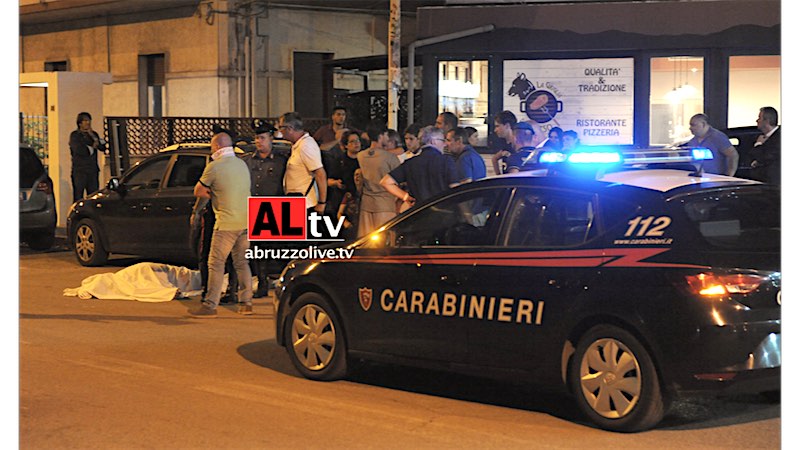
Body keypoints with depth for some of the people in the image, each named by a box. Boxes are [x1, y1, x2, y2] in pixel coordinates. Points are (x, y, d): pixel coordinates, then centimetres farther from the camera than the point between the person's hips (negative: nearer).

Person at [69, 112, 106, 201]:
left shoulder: (94, 134, 16)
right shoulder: (74, 135, 2)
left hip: (93, 170, 4)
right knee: (78, 197, -7)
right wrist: (92, 147, 0)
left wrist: (93, 137, -6)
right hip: (79, 171, -4)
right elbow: (79, 150, -13)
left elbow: (103, 148, 3)